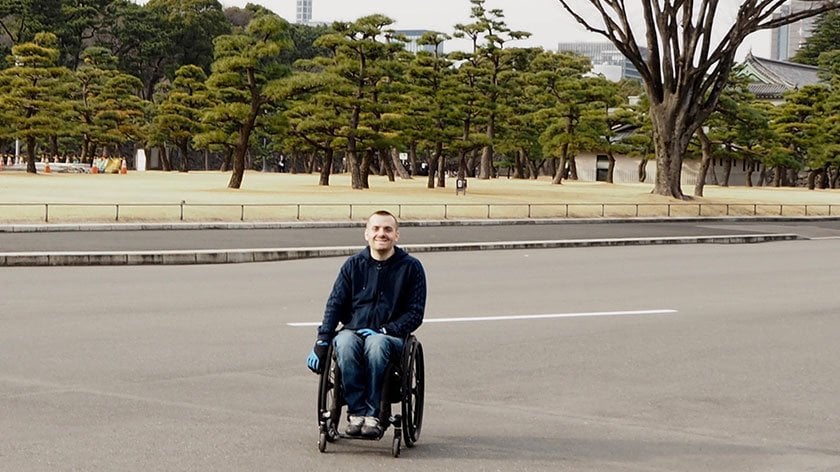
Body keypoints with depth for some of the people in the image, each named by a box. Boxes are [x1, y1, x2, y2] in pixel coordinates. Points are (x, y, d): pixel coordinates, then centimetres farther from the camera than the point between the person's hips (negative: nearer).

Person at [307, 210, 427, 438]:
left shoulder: (411, 267, 4)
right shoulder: (354, 264, 9)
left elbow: (415, 314, 3)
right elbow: (335, 304, 7)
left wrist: (383, 331, -11)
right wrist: (321, 343, -6)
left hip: (390, 336, -2)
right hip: (353, 330, 2)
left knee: (377, 344, -38)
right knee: (345, 343, -35)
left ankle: (372, 414, -31)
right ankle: (356, 411, -31)